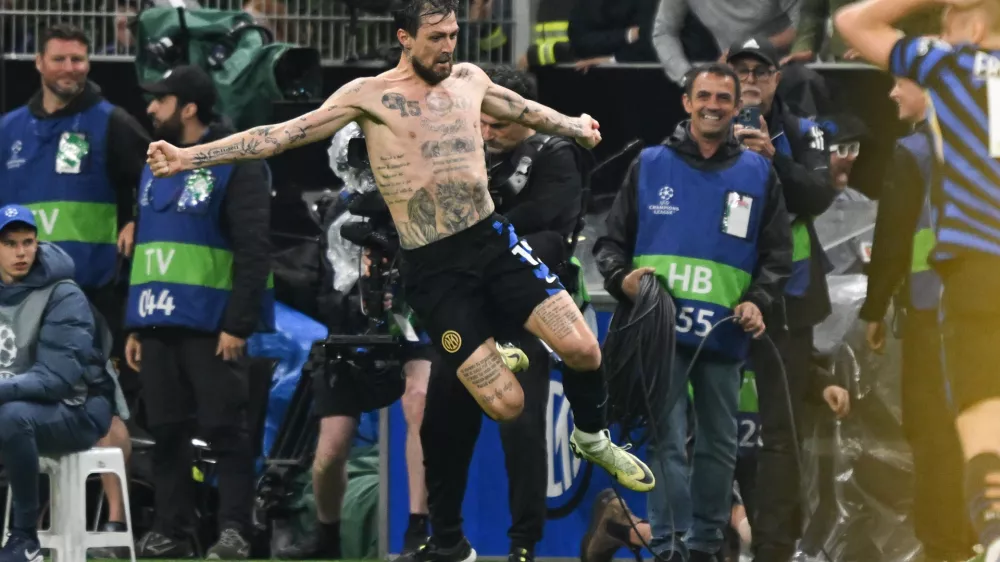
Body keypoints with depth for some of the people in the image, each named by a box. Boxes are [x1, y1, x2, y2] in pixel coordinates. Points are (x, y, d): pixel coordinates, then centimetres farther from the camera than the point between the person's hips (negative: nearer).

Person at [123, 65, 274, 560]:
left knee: (224, 429, -7)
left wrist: (238, 324, -16)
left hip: (211, 327, -7)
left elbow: (253, 250, -10)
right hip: (158, 323, 7)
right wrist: (133, 324, 16)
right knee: (166, 431, 6)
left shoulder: (236, 164, -5)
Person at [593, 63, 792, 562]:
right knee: (668, 441, -9)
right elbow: (612, 241, 11)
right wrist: (621, 278, -9)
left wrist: (759, 302, -5)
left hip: (724, 334, 2)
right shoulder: (649, 166, 9)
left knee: (719, 445, 8)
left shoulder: (758, 174, 10)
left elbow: (777, 255, 12)